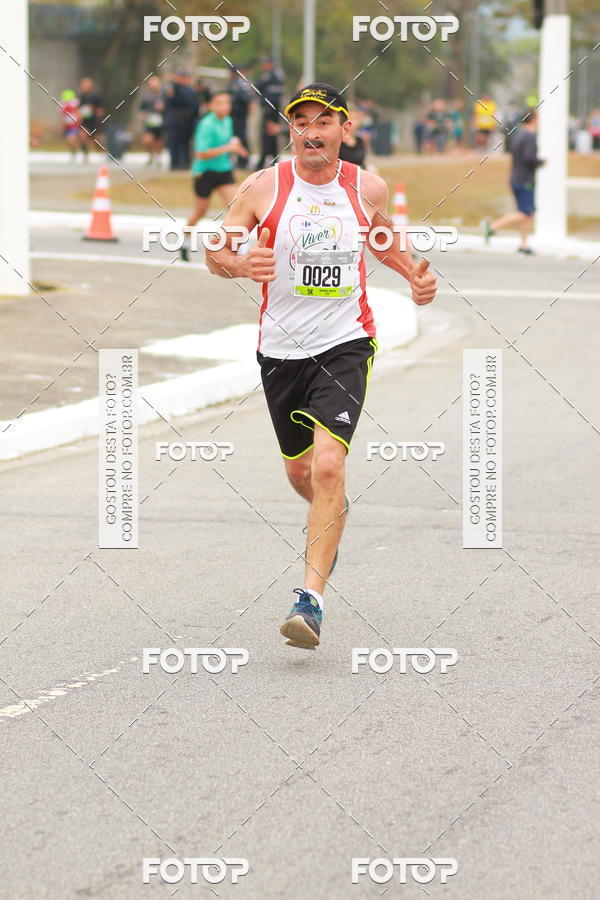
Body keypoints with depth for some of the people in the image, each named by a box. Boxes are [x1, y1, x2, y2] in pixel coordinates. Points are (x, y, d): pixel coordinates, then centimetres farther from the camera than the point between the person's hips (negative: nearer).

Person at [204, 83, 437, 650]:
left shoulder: (367, 188, 0)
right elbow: (215, 254, 1)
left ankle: (311, 598, -19)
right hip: (281, 348, 2)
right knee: (300, 470, 18)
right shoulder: (263, 188, -5)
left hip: (344, 346, -2)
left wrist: (415, 274, 4)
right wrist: (243, 266, -21)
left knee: (328, 466, -20)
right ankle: (332, 517, 55)